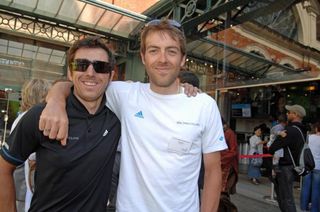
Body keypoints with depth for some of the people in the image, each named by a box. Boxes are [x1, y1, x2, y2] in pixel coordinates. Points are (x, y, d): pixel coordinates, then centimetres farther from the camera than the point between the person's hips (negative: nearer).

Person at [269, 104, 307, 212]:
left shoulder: (290, 130, -22)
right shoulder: (301, 130, 10)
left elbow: (272, 148, -22)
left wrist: (270, 149, 0)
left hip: (285, 167, -10)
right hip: (291, 166, 10)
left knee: (286, 199, 0)